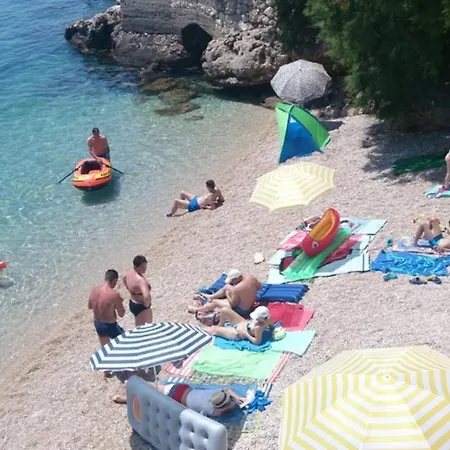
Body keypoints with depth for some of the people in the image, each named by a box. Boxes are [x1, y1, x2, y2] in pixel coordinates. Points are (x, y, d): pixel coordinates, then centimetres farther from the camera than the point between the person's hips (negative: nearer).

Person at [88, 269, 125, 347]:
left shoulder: (94, 290, -7)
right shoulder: (114, 295, -26)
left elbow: (89, 306, 10)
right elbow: (121, 314, -15)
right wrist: (119, 302, 1)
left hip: (97, 324, 6)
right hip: (110, 326, -6)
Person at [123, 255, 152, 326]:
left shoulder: (130, 272, -8)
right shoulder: (141, 280, -35)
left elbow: (124, 278, 18)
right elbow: (147, 297, -49)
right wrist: (146, 305, -27)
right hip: (141, 307, -9)